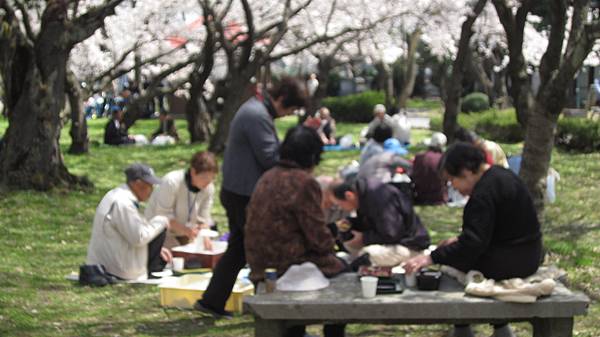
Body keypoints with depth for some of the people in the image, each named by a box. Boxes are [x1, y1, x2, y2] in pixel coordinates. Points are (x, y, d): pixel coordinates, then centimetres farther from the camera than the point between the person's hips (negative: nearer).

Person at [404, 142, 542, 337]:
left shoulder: (484, 193, -21)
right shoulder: (499, 175, 9)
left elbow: (473, 243, -27)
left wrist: (431, 258, -27)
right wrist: (459, 240, 15)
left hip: (512, 260, -10)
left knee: (451, 266, 0)